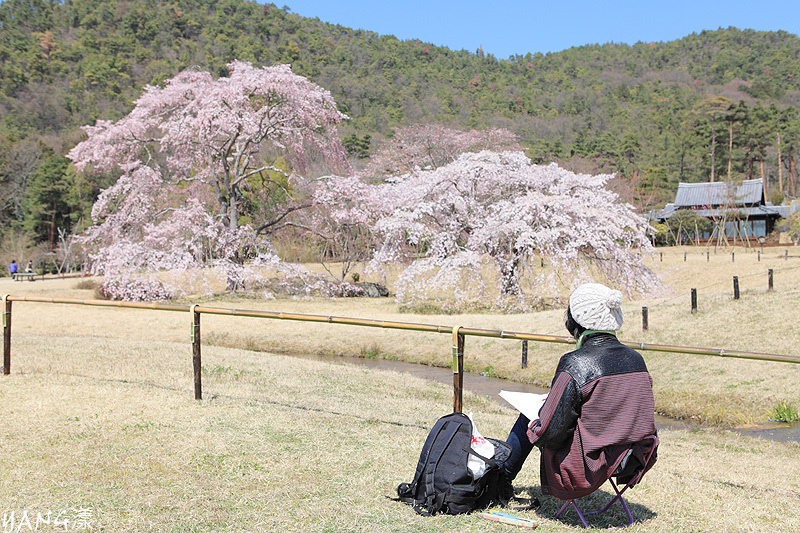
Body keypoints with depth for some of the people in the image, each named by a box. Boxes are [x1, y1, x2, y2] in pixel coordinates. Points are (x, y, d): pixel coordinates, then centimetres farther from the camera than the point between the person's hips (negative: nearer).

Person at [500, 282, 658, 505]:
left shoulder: (575, 364, -22)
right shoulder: (636, 359, -1)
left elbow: (550, 432, -21)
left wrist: (534, 429, 4)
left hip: (588, 470, -7)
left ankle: (502, 478, 37)